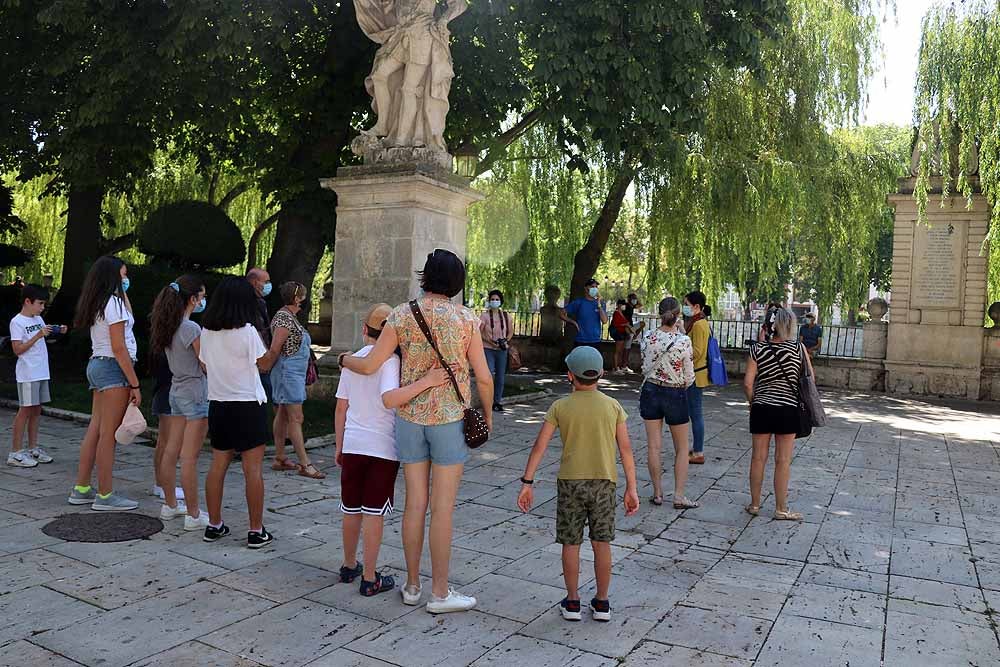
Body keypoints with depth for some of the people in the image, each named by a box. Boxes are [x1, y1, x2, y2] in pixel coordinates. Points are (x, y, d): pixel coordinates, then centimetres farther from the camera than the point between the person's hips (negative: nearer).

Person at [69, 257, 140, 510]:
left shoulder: (97, 304, 14)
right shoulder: (113, 303, -13)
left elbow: (127, 318, 34)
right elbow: (119, 348, -18)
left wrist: (123, 292, 26)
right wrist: (135, 384, -17)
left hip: (97, 365, 10)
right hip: (113, 368, -10)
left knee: (95, 430, 14)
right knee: (109, 434, -5)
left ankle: (81, 489, 20)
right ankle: (105, 496, 0)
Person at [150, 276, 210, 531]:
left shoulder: (167, 327, 6)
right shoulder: (192, 329, -19)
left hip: (176, 392, 9)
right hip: (195, 394, -9)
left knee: (170, 451, 14)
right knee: (190, 457, -4)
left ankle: (170, 505, 26)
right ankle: (193, 515, 2)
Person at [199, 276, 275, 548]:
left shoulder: (206, 331, 2)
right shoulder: (247, 332, -15)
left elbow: (205, 365, 10)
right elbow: (264, 365, -6)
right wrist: (260, 337, 5)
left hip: (218, 404, 6)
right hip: (247, 405, -6)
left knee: (218, 465, 14)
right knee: (253, 468, 0)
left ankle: (214, 525, 22)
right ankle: (256, 531, 4)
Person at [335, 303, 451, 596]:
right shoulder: (391, 361, -12)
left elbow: (341, 408, 7)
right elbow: (389, 399, -30)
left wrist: (339, 446, 16)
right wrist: (426, 382, -34)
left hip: (353, 445, 5)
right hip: (383, 448, -4)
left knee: (351, 509, 17)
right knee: (374, 513, 4)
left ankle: (349, 566, 34)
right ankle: (370, 578, 12)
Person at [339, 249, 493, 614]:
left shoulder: (402, 315, -3)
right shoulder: (466, 319, -7)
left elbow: (369, 366, -4)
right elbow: (484, 378, -7)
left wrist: (346, 359, 17)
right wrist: (487, 413, 10)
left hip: (410, 417, 3)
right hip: (450, 419, -3)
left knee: (414, 504, 12)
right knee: (442, 508, 4)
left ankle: (412, 585, 23)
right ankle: (439, 592, 12)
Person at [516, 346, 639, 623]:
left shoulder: (560, 407, -3)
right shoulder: (613, 406, 0)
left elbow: (540, 446, -6)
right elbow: (626, 449, -2)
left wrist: (527, 483, -2)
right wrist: (631, 488, 3)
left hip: (570, 481, -1)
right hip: (604, 482, 1)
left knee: (571, 542, 9)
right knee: (601, 542, 11)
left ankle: (572, 602, 17)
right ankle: (602, 603, 19)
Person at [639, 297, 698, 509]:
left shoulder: (648, 338, -7)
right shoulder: (684, 341, -16)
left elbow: (645, 369, 2)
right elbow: (689, 377, -9)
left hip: (650, 391, 3)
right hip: (675, 395, -3)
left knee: (654, 446, 10)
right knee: (681, 448, 12)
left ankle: (657, 493, 17)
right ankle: (679, 496, 10)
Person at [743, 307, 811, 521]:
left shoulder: (758, 349, -4)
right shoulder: (798, 348, -6)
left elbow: (748, 383, -6)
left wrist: (753, 402, 9)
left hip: (761, 408, 1)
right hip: (788, 409, -1)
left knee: (758, 457, 10)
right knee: (783, 461, 6)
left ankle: (754, 504, 21)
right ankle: (781, 509, 15)